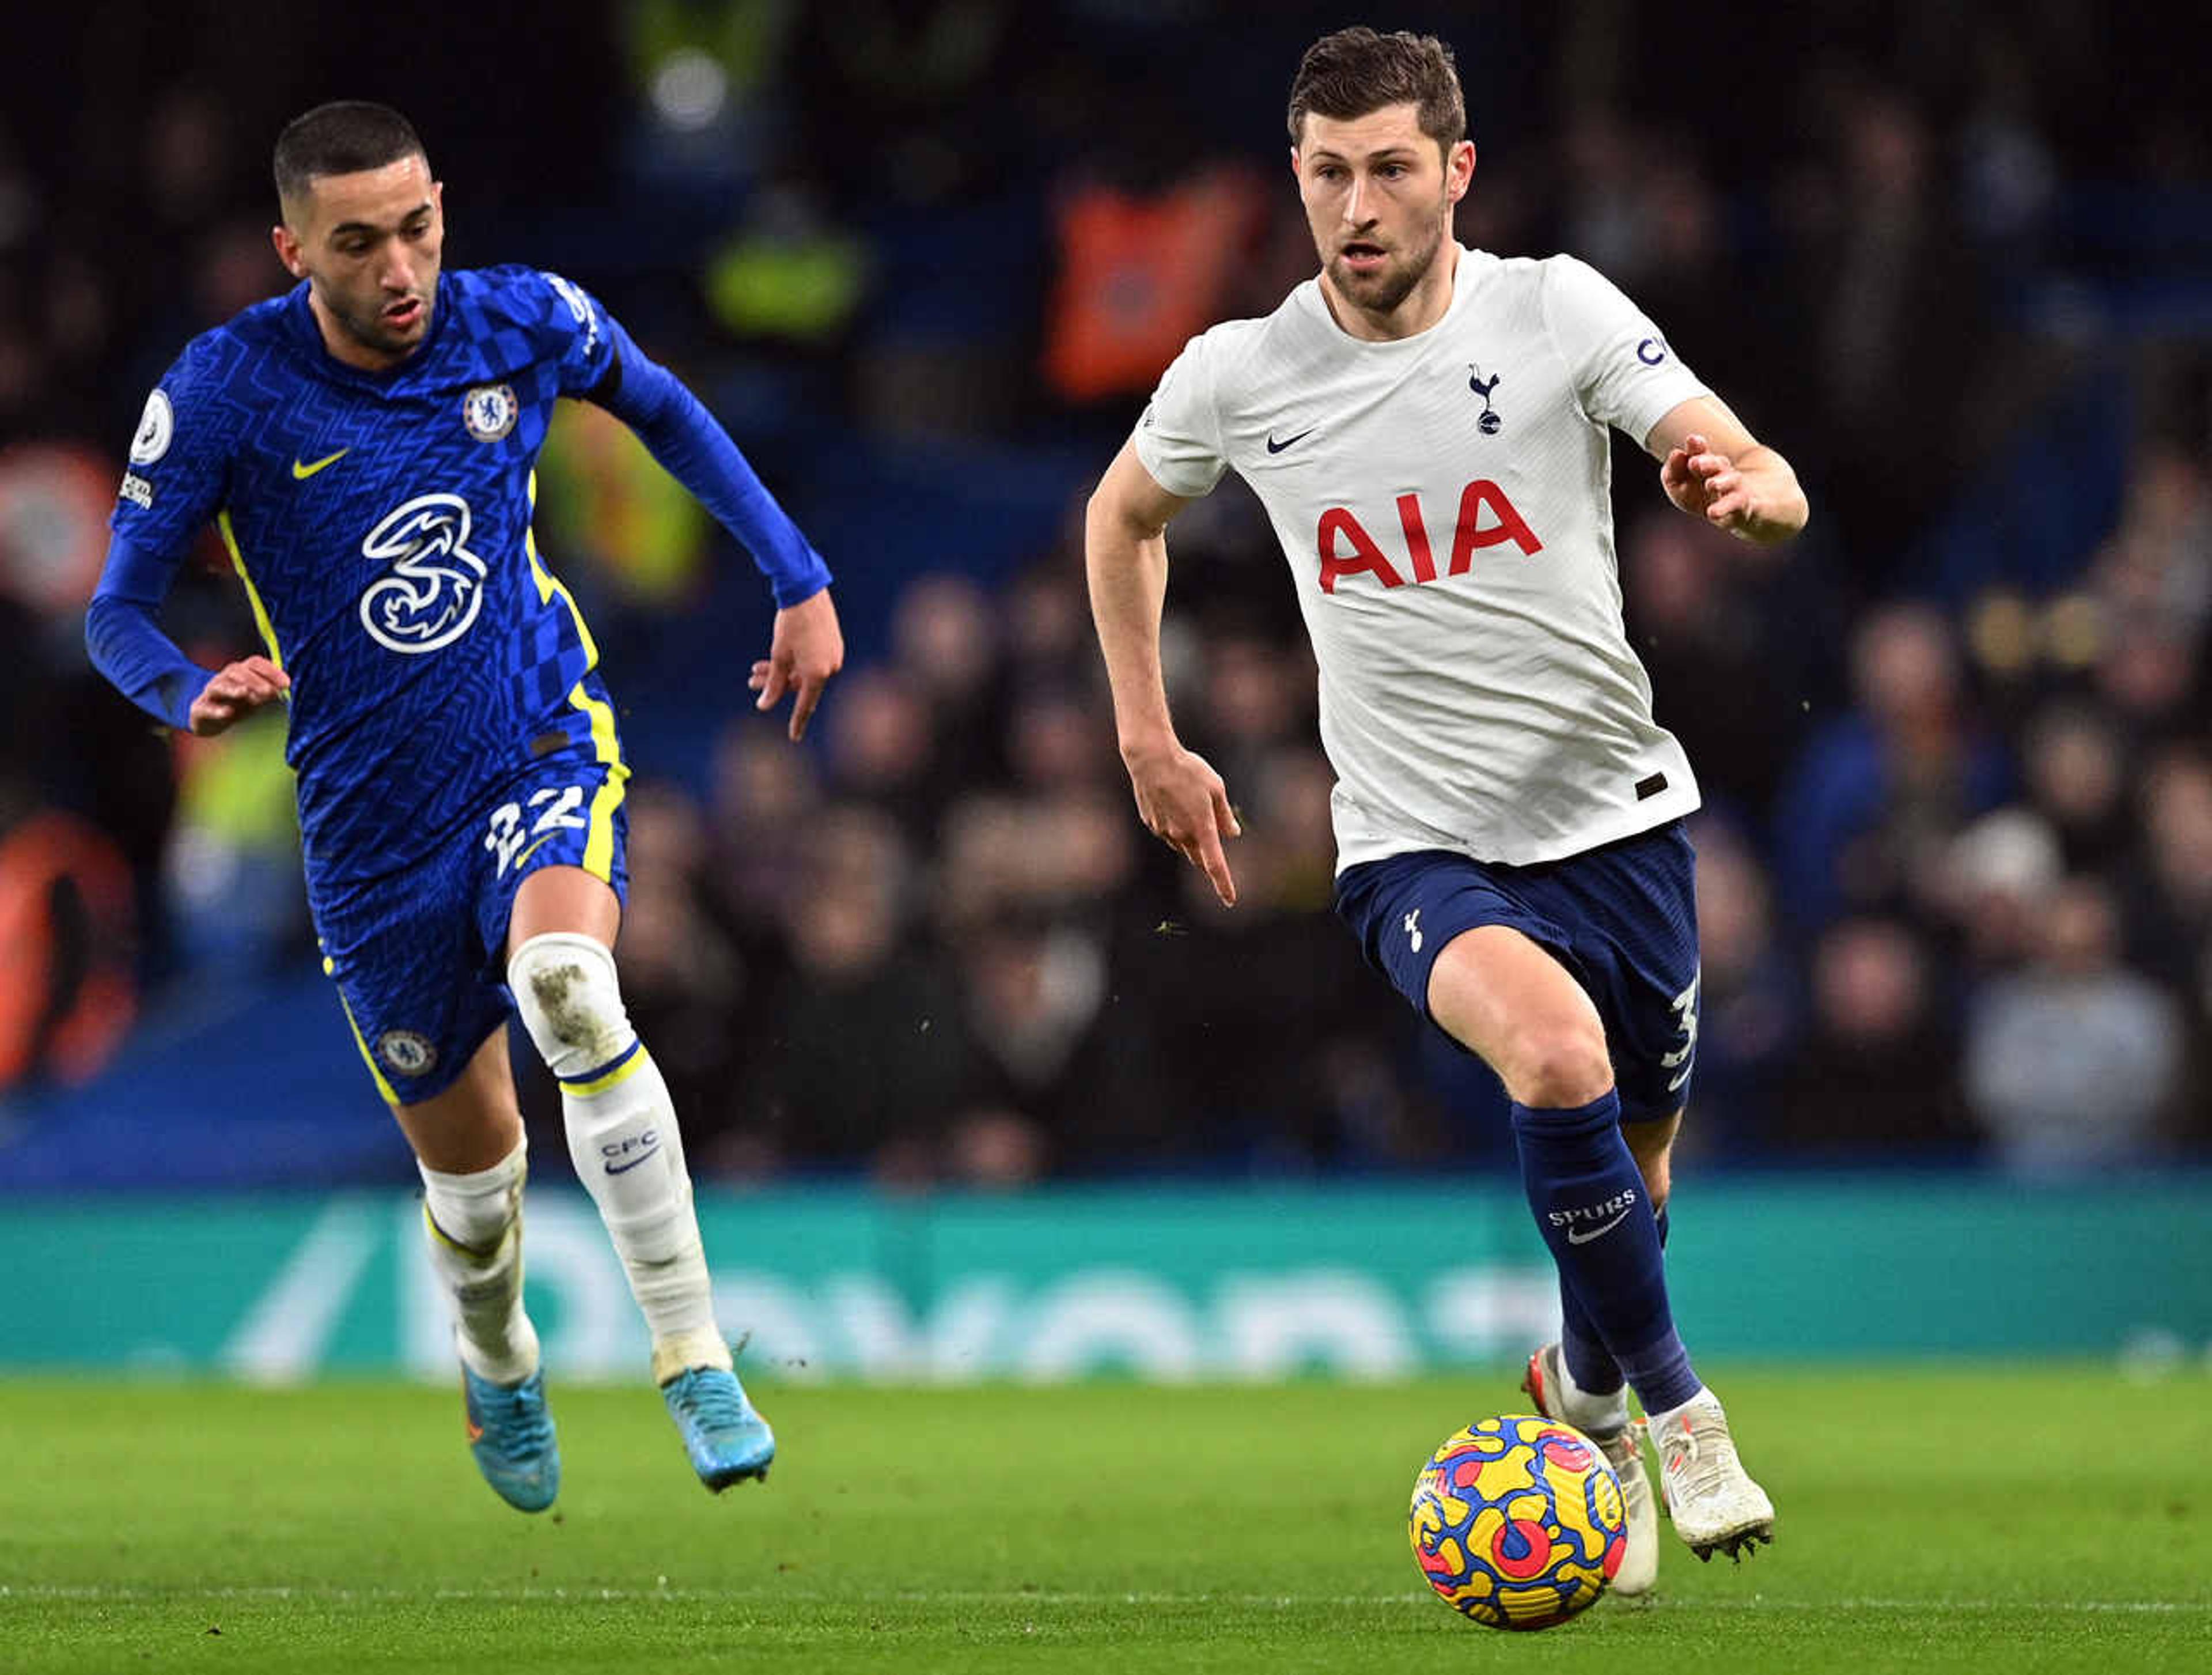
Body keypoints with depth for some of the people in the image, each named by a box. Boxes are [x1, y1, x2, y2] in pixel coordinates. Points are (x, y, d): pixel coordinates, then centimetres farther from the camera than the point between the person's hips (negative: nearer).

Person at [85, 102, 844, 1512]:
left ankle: (697, 1361, -27)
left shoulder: (525, 324, -6)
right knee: (469, 1158, 8)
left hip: (545, 756, -1)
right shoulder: (224, 390, -11)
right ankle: (500, 1366, 46)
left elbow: (664, 411, 16)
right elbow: (118, 611, -5)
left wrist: (801, 580, 13)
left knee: (567, 987, -33)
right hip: (376, 832, 1)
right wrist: (194, 692, -27)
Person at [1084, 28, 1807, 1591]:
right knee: (1557, 1050, -31)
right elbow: (1123, 514, 17)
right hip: (1418, 847, -1)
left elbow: (1776, 491, -14)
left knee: (1634, 1166, 10)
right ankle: (1666, 1399, -15)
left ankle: (1586, 1386, 43)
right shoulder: (1236, 377, -5)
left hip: (1614, 813, 2)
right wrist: (1148, 738, 12)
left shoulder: (1555, 310, -8)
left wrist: (1743, 485, -38)